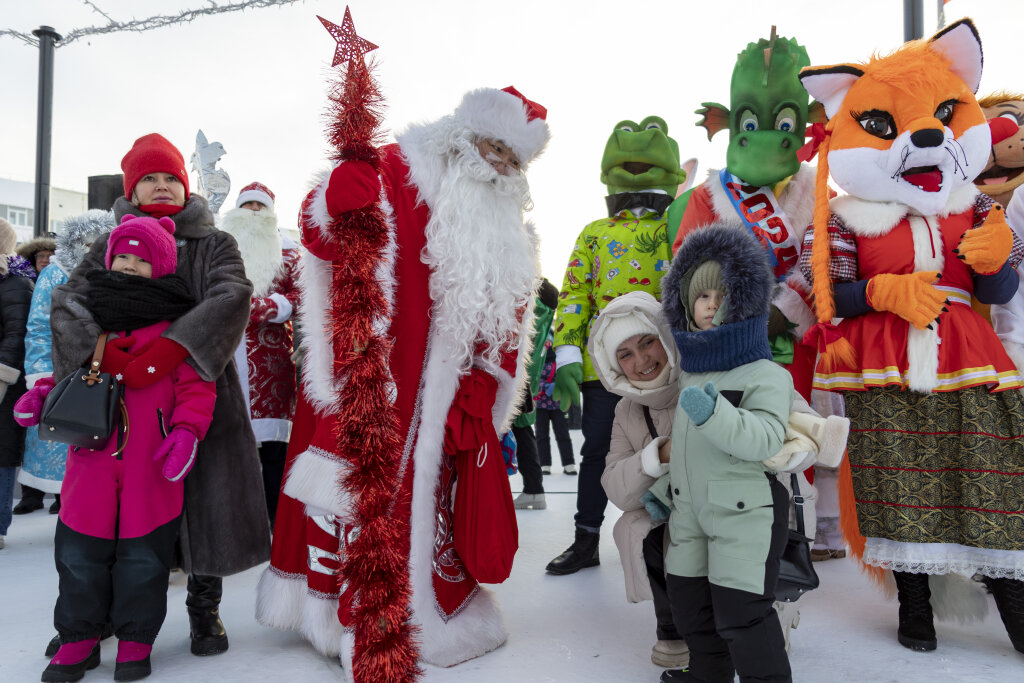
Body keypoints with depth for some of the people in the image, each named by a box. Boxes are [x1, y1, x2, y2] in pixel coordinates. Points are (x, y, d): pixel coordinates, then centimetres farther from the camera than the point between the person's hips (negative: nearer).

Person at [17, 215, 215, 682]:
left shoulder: (176, 323, -1)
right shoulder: (90, 316, 13)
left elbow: (195, 384, -5)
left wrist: (187, 430, -17)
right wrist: (45, 393, 5)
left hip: (152, 463, -4)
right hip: (93, 456, 4)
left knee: (143, 552, 6)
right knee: (79, 549, 11)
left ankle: (135, 640, 24)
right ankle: (79, 638, 29)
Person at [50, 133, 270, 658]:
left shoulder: (215, 245, 6)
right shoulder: (109, 248, 12)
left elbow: (232, 298, -14)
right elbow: (69, 301, -3)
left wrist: (169, 348, -26)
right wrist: (100, 355, -23)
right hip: (127, 398, 1)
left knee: (208, 497, 0)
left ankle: (204, 609, 18)